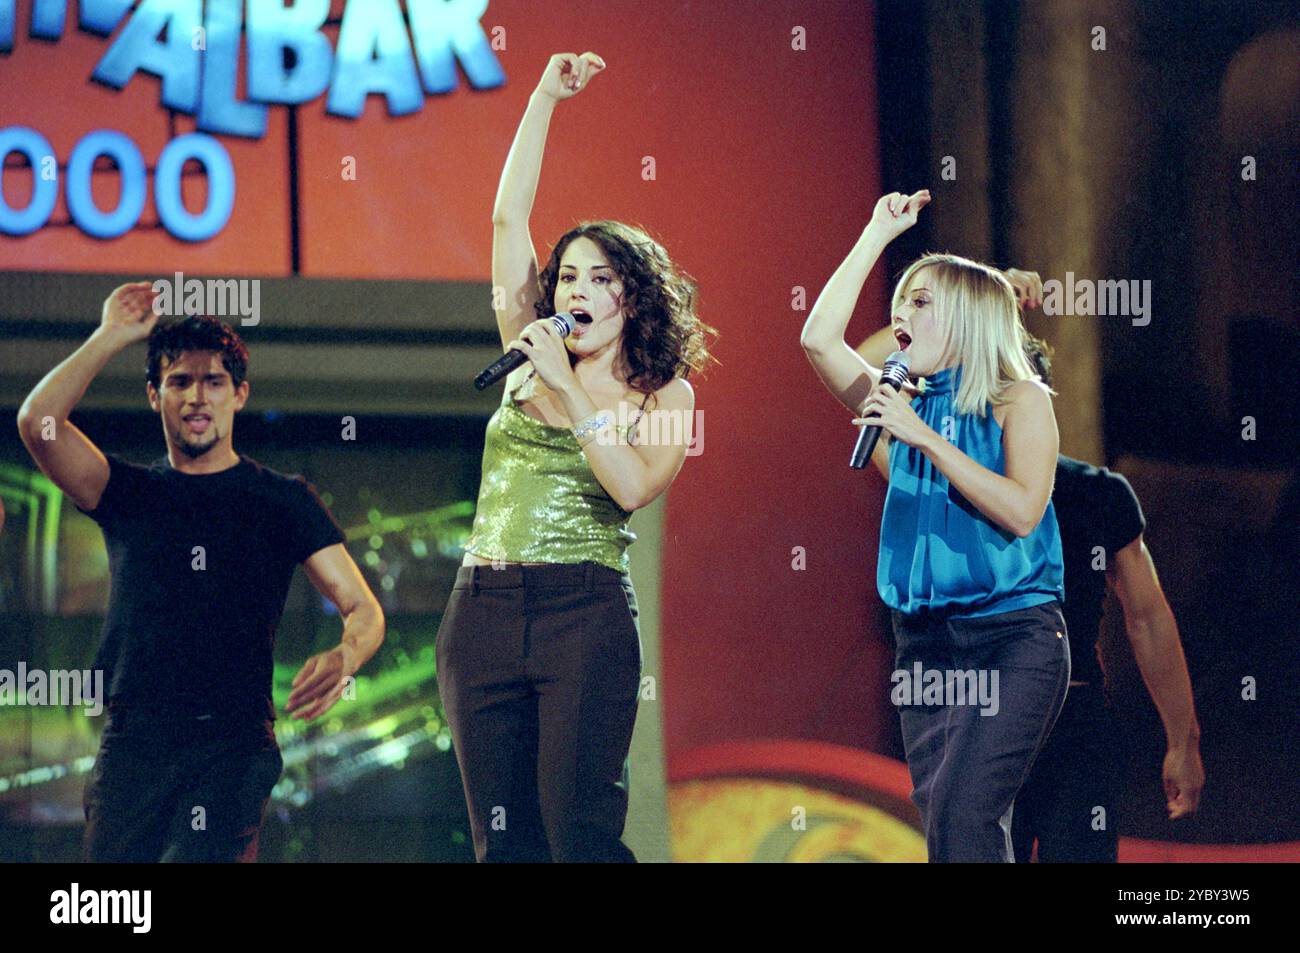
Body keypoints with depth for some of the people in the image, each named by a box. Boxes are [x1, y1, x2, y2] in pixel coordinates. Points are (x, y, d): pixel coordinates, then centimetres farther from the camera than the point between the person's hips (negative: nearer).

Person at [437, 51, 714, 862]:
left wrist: (570, 390, -12)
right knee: (505, 841, 1)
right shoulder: (529, 358, 14)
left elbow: (634, 487, -12)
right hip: (484, 612, 4)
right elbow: (508, 218, 12)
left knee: (580, 834, -14)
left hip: (586, 612, -4)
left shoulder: (665, 394, 6)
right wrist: (546, 98, 9)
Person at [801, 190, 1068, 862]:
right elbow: (819, 339, 4)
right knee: (955, 827, 2)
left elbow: (1021, 512, -13)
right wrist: (879, 233, 8)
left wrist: (926, 439, -14)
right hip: (924, 643, 6)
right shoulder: (903, 405, 15)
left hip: (1013, 636, -6)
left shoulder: (1020, 402, 1)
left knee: (960, 815, -22)